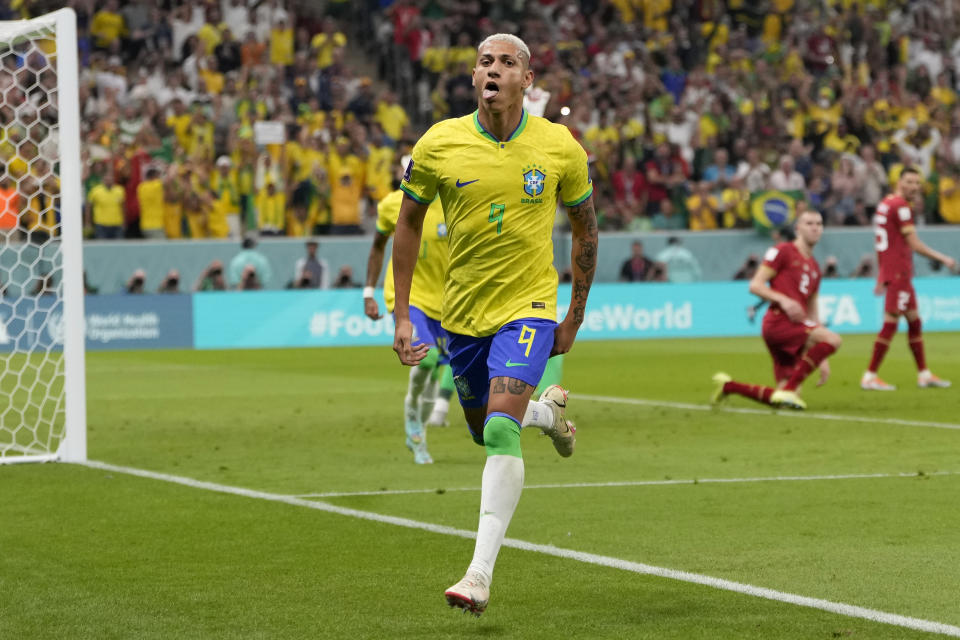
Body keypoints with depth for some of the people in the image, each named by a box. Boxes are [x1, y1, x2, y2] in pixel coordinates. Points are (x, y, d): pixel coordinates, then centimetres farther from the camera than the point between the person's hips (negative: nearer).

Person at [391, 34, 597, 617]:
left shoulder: (561, 148, -8)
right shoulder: (438, 144, -7)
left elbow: (585, 226, 7)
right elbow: (409, 224, 6)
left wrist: (576, 316, 9)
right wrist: (402, 316, 2)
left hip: (529, 307, -3)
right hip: (462, 311, 3)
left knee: (501, 427, -21)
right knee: (486, 431, 17)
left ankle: (481, 573, -22)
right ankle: (548, 411, 53)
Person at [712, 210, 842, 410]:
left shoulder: (814, 268, 24)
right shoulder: (782, 251, 1)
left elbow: (812, 314, 26)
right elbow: (755, 285, -5)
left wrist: (822, 359, 20)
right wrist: (783, 300, -21)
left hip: (795, 326, 8)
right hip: (779, 321, -8)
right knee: (833, 339, -27)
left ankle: (729, 386, 20)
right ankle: (788, 390, -24)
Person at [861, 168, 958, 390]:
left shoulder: (885, 203, 16)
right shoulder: (901, 206, -13)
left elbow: (883, 243, 21)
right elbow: (914, 244, -16)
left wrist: (881, 277, 24)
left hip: (889, 271, 10)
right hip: (898, 273, -10)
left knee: (914, 320, 15)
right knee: (891, 323, -9)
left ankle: (924, 375, 21)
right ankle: (870, 377, -9)